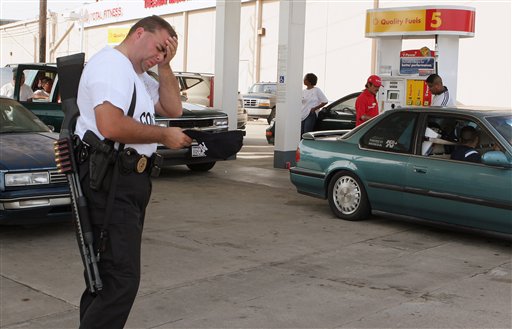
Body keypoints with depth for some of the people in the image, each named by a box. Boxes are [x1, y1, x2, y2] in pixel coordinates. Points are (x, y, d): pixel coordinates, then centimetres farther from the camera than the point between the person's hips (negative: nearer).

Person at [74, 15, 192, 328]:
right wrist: (165, 135, -14)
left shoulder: (139, 75, 22)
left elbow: (173, 109, 18)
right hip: (110, 179, -11)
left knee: (105, 274, 16)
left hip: (131, 177, 11)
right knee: (122, 279, -14)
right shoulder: (111, 62, -11)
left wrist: (165, 67, 7)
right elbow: (110, 126, -25)